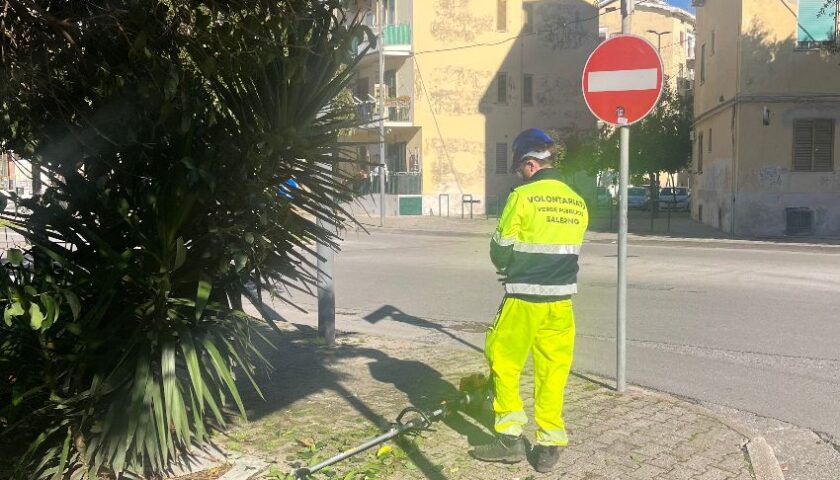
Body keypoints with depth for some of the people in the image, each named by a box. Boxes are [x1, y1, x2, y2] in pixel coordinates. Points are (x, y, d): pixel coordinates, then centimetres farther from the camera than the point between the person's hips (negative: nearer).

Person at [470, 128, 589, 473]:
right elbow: (570, 252, 11)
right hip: (561, 300, 5)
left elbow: (500, 251, -7)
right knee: (552, 373, 12)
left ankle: (511, 438, 14)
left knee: (504, 363, 11)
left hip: (524, 300, -5)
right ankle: (549, 446, 17)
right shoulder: (577, 203, 6)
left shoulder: (522, 197, -12)